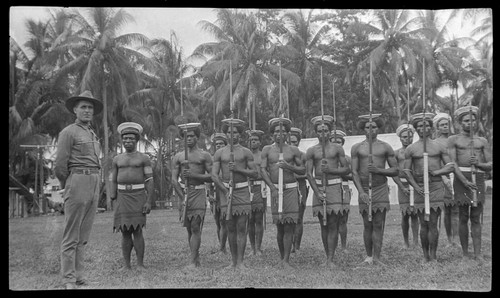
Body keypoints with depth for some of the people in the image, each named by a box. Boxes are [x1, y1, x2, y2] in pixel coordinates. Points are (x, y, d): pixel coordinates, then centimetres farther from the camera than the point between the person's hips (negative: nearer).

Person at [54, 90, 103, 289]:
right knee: (71, 235, -3)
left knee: (83, 235, 10)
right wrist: (67, 187, 3)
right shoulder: (68, 132, -3)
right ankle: (69, 279, 2)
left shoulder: (93, 135, 20)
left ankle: (78, 273, 18)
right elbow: (60, 166, -8)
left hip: (94, 187, 7)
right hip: (77, 183, -7)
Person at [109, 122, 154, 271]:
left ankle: (140, 264, 1)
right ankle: (127, 265, 9)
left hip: (138, 197, -3)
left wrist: (149, 202, -11)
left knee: (137, 231, -6)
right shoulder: (117, 159, 12)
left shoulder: (144, 158, 3)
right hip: (122, 197, 3)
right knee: (125, 232, 2)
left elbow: (150, 181, -2)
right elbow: (113, 181, 11)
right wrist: (113, 201, 0)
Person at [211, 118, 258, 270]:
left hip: (242, 191, -1)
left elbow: (255, 174, 1)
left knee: (241, 228, -4)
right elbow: (214, 175, 2)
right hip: (226, 191, 1)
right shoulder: (220, 153, 8)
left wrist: (238, 169, -13)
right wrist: (225, 192, -9)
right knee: (230, 228, 7)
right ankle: (233, 261, 16)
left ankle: (240, 262, 1)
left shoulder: (246, 152, 5)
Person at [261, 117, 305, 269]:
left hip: (291, 188, 0)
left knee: (289, 225, -6)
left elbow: (303, 170, 9)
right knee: (279, 226, 5)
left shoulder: (293, 150, 7)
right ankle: (282, 257, 21)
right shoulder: (267, 150, 7)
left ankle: (286, 260, -3)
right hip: (275, 188, 0)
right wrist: (272, 188, -12)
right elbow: (262, 170, -1)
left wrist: (289, 166, -10)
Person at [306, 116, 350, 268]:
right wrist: (317, 192, -9)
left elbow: (346, 169, 4)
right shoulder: (311, 151, 6)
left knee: (333, 225, -5)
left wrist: (330, 170, -12)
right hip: (318, 186, 1)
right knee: (323, 225, 7)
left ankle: (330, 259, -3)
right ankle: (327, 256, 17)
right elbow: (309, 174, 1)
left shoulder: (337, 148, 6)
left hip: (334, 186, -1)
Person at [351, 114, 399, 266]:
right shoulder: (356, 148, 6)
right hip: (364, 190, 0)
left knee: (378, 225, -1)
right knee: (367, 225, 5)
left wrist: (379, 170, -12)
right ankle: (368, 257, 16)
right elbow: (354, 172, 0)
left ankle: (376, 257, 3)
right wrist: (361, 192, -11)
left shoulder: (385, 147, 6)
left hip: (381, 189, 0)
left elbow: (395, 170, 6)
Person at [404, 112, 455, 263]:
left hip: (436, 187, 0)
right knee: (423, 224, 4)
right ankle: (425, 256, 13)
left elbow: (450, 166, 8)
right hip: (420, 188, 0)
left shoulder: (439, 147, 8)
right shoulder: (411, 149, 6)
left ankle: (433, 256, 3)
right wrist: (416, 187, -7)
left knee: (433, 224, -4)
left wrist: (436, 172, -9)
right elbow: (406, 170, 5)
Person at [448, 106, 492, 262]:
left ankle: (478, 253, 2)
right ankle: (465, 253, 7)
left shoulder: (482, 141, 16)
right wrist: (465, 181, -16)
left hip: (479, 179, 2)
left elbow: (490, 166, 12)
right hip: (461, 179, -2)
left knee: (476, 218, 2)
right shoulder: (453, 140, 8)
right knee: (463, 217, 0)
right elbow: (452, 163, -4)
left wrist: (478, 163, -10)